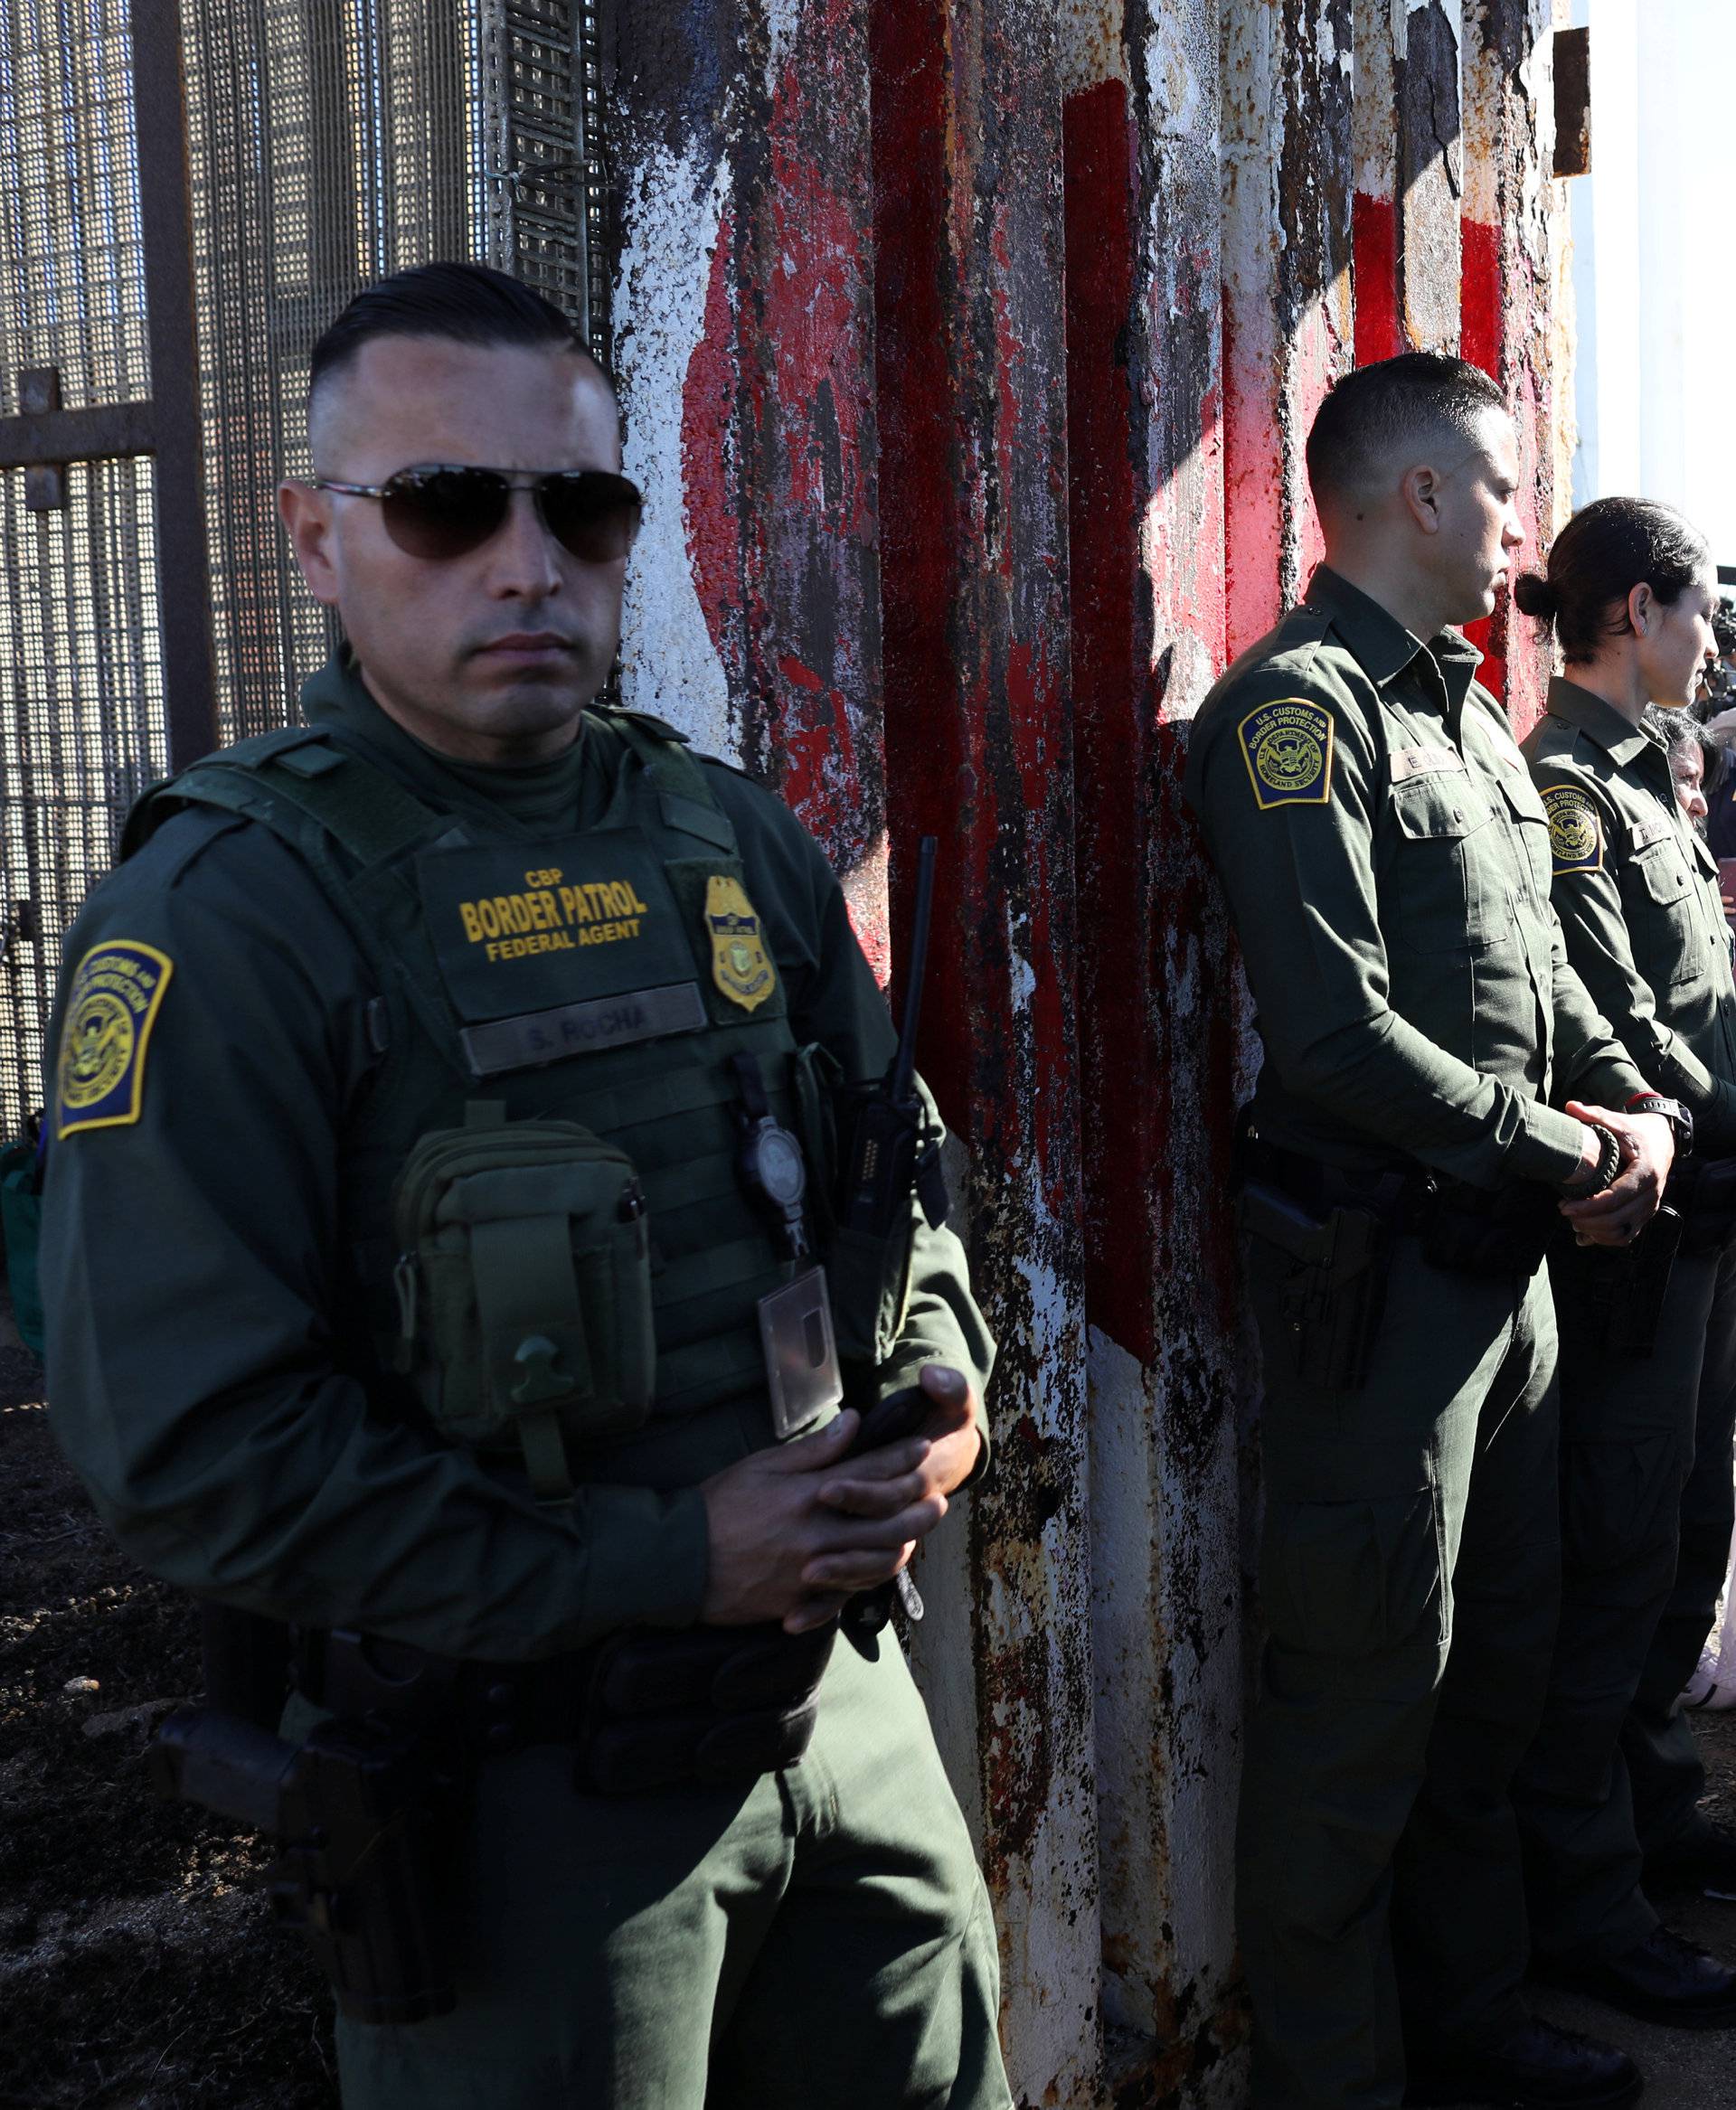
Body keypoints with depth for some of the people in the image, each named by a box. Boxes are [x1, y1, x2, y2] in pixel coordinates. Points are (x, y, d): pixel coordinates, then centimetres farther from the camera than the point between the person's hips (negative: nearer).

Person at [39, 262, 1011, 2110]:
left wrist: (942, 1390, -3)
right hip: (525, 1795, -5)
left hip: (843, 1701, 6)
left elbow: (891, 1176, 16)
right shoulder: (226, 912, -15)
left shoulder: (731, 841, 4)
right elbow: (188, 1443, -20)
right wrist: (655, 1566, -20)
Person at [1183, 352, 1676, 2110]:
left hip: (1507, 1258, 10)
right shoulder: (1298, 707, -13)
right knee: (1363, 1701, 1)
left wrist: (1636, 1110, 0)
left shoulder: (1470, 720, 16)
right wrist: (1565, 1154, -12)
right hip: (1381, 1269, -10)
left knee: (1494, 1666, 19)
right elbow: (1340, 1033, -22)